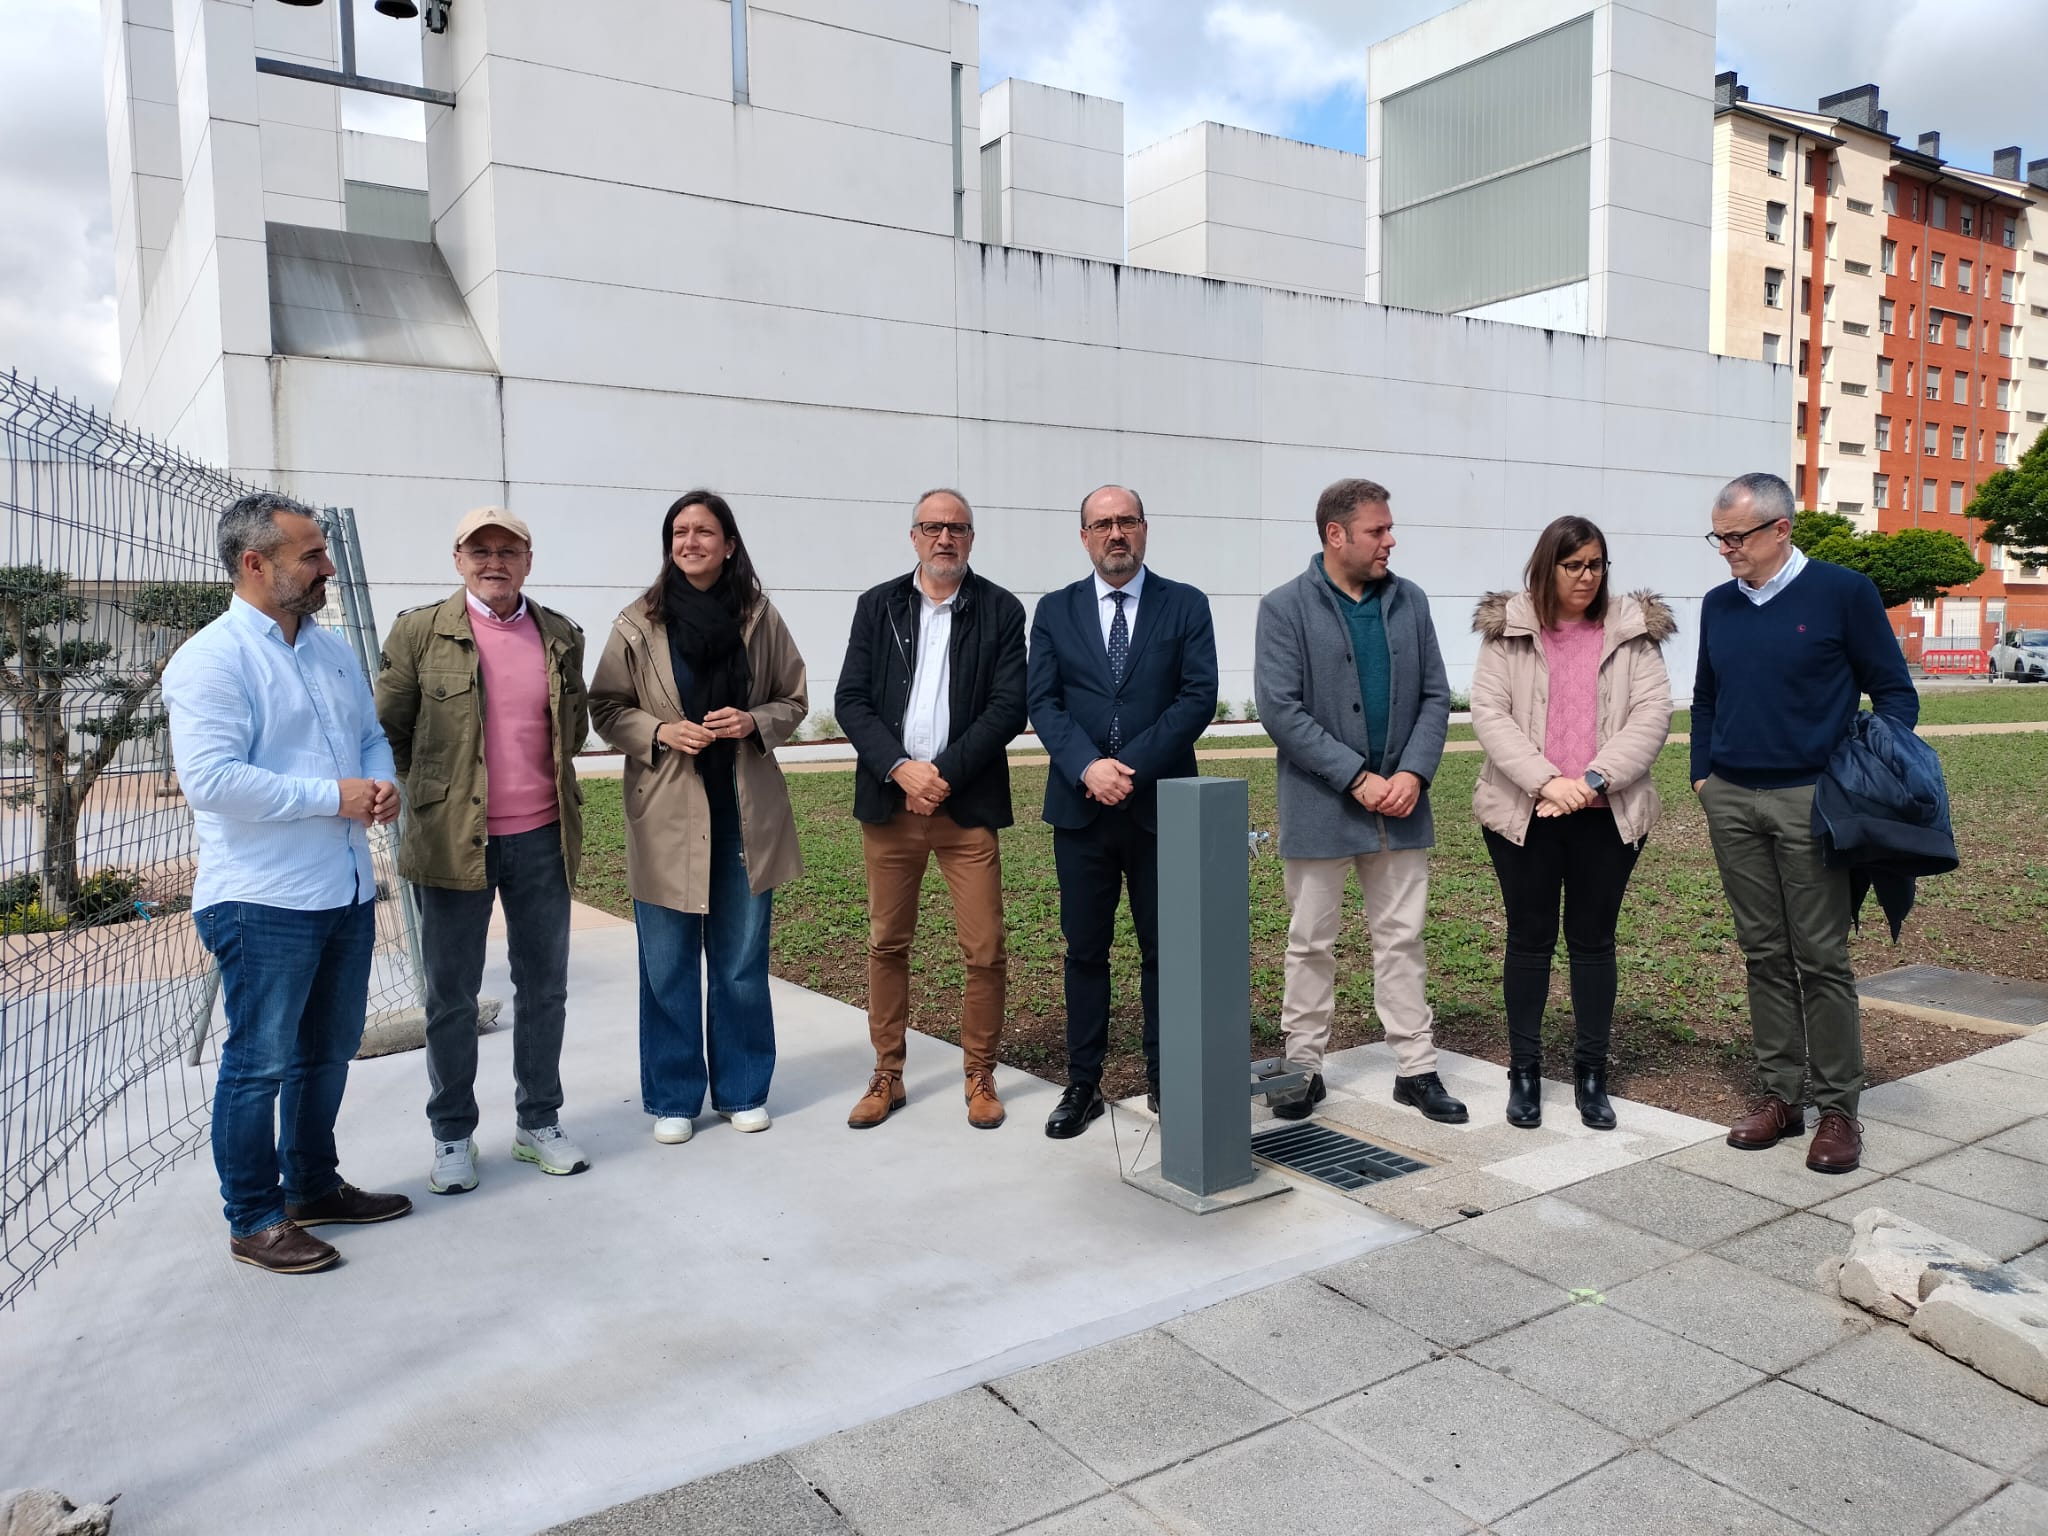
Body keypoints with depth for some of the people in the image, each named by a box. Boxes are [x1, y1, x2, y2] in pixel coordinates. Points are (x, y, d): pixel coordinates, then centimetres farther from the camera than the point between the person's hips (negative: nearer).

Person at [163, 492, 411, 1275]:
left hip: (345, 890, 8)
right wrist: (334, 796, -20)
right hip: (262, 900, -8)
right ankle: (254, 1219, 18)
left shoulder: (333, 650, 11)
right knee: (260, 1062, 4)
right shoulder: (210, 661, -14)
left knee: (328, 1050, 19)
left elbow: (371, 733, 19)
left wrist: (384, 782, -3)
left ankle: (313, 1184, 35)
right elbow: (210, 779, -23)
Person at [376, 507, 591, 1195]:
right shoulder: (419, 631, -4)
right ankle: (453, 1137, 23)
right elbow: (387, 730, 2)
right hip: (453, 841, -3)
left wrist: (542, 781, 12)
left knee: (544, 987, 11)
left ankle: (539, 1124, 27)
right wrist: (437, 786, 5)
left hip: (542, 838, 3)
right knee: (452, 995, 8)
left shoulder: (562, 635, 6)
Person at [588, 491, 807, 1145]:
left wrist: (754, 722, -11)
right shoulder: (638, 623, -2)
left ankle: (742, 1089, 27)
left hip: (745, 811, 1)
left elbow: (794, 700, 8)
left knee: (742, 962, 10)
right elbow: (606, 709, 3)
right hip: (667, 814, -1)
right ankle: (673, 1098, 23)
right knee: (668, 966, 6)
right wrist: (660, 732, -14)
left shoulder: (761, 617, 0)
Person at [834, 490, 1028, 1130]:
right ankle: (887, 1077, 23)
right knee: (887, 944, 10)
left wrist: (944, 775, -12)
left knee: (985, 951, -1)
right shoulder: (878, 605, 8)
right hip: (889, 799, 2)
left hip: (968, 804, -2)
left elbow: (1008, 707, -4)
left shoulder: (1001, 610, 3)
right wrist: (901, 768, -13)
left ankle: (980, 1077, 17)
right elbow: (850, 700, 1)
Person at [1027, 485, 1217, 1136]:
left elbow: (1198, 697, -5)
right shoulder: (1055, 611, 8)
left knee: (1165, 949, 7)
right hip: (1080, 807, 1)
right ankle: (1083, 1082, 18)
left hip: (1162, 806, -1)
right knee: (1085, 950, 8)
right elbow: (1042, 702, 0)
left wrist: (1131, 765, -15)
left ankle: (1164, 1079, 20)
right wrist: (1088, 766, -16)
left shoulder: (1185, 605, 4)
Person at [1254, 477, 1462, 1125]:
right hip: (1320, 808, -3)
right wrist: (1358, 779, -17)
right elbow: (1279, 709, -14)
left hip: (1400, 805, 4)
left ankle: (1416, 1068, 20)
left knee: (1401, 940, 11)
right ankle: (1303, 1068, 20)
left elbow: (1435, 696, 7)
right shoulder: (1284, 607, -7)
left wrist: (1414, 773, -9)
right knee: (1311, 945, 8)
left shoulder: (1409, 600, 6)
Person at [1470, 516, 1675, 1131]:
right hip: (1524, 810, -1)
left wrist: (1596, 778, -16)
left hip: (1609, 814, 1)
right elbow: (1489, 714, -7)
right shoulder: (1506, 628, 0)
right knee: (1530, 938, 7)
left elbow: (1652, 712, -4)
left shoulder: (1634, 629, 3)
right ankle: (1524, 1071, 18)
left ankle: (1591, 1073, 20)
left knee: (1594, 940, 9)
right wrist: (1546, 781, -17)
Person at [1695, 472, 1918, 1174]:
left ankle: (1838, 1108, 11)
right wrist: (1702, 774, 10)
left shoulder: (1843, 592, -3)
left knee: (1821, 958, 0)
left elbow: (1894, 692, 0)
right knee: (1764, 953, 9)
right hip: (1731, 804, 5)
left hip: (1810, 801, -4)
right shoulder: (1718, 606, 11)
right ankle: (1781, 1094, 18)